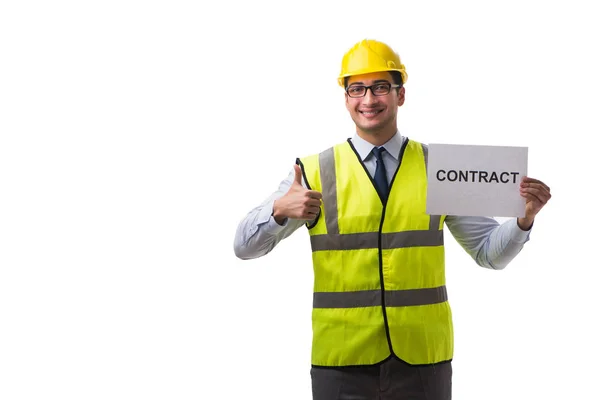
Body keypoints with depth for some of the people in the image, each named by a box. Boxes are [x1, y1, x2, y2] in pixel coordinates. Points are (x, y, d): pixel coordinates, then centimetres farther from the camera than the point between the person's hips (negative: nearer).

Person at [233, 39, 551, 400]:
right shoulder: (314, 171, 0)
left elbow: (489, 252, 7)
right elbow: (245, 246, -2)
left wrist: (524, 217, -12)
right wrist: (280, 210, -21)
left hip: (423, 359, 1)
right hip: (342, 361, -1)